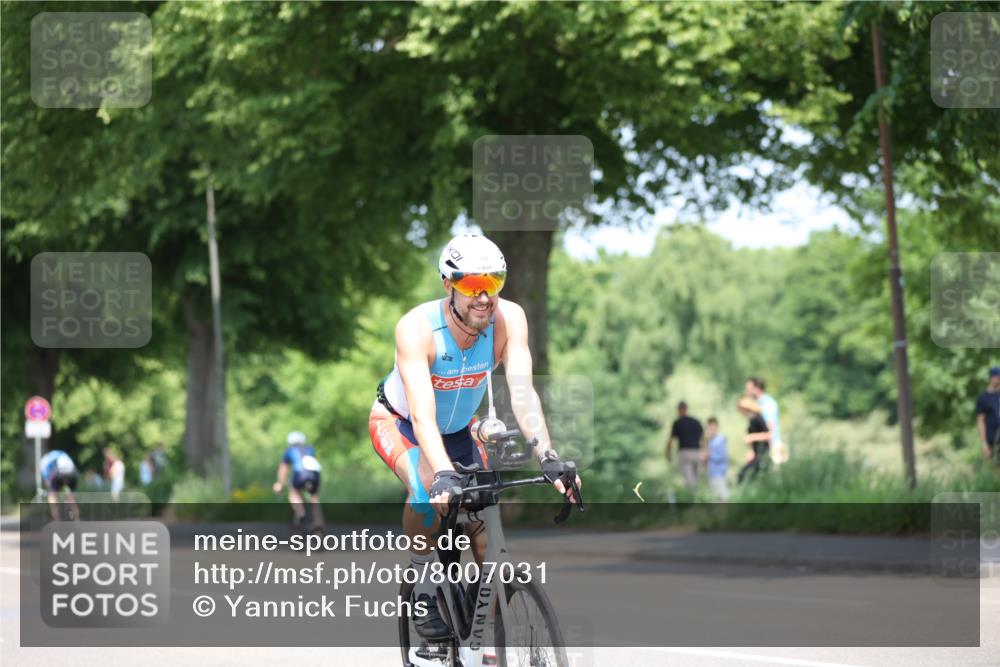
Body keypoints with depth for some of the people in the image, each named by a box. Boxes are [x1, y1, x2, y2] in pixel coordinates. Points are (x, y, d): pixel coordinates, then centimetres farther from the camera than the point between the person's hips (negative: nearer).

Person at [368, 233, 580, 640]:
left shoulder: (509, 319, -26)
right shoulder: (416, 328, -35)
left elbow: (522, 392, -33)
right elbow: (422, 413, -44)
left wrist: (547, 457, -48)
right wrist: (444, 475, -58)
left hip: (458, 429, 4)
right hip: (398, 422, -4)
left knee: (485, 528, -6)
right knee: (428, 486, -34)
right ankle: (424, 591, -15)